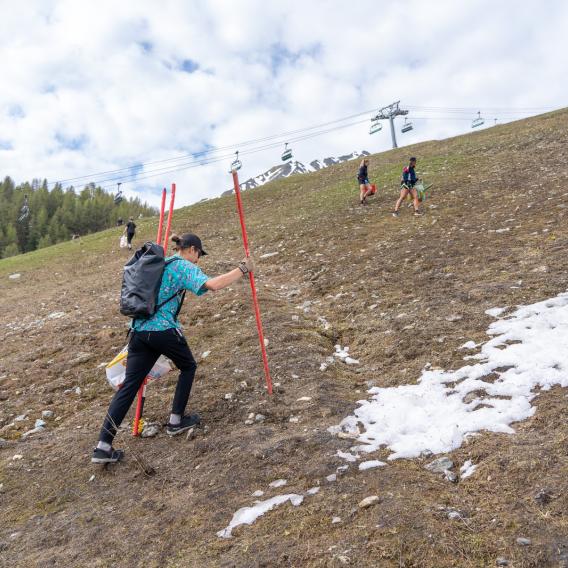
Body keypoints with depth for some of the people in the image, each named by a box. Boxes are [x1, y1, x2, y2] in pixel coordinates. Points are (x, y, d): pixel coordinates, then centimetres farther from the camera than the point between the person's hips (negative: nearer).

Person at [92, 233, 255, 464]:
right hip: (164, 330, -6)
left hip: (138, 330, 6)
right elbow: (212, 284, -20)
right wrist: (242, 269, -13)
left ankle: (103, 446, -1)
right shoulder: (186, 266, -1)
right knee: (188, 367, 20)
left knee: (129, 385, 3)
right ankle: (175, 421, 23)